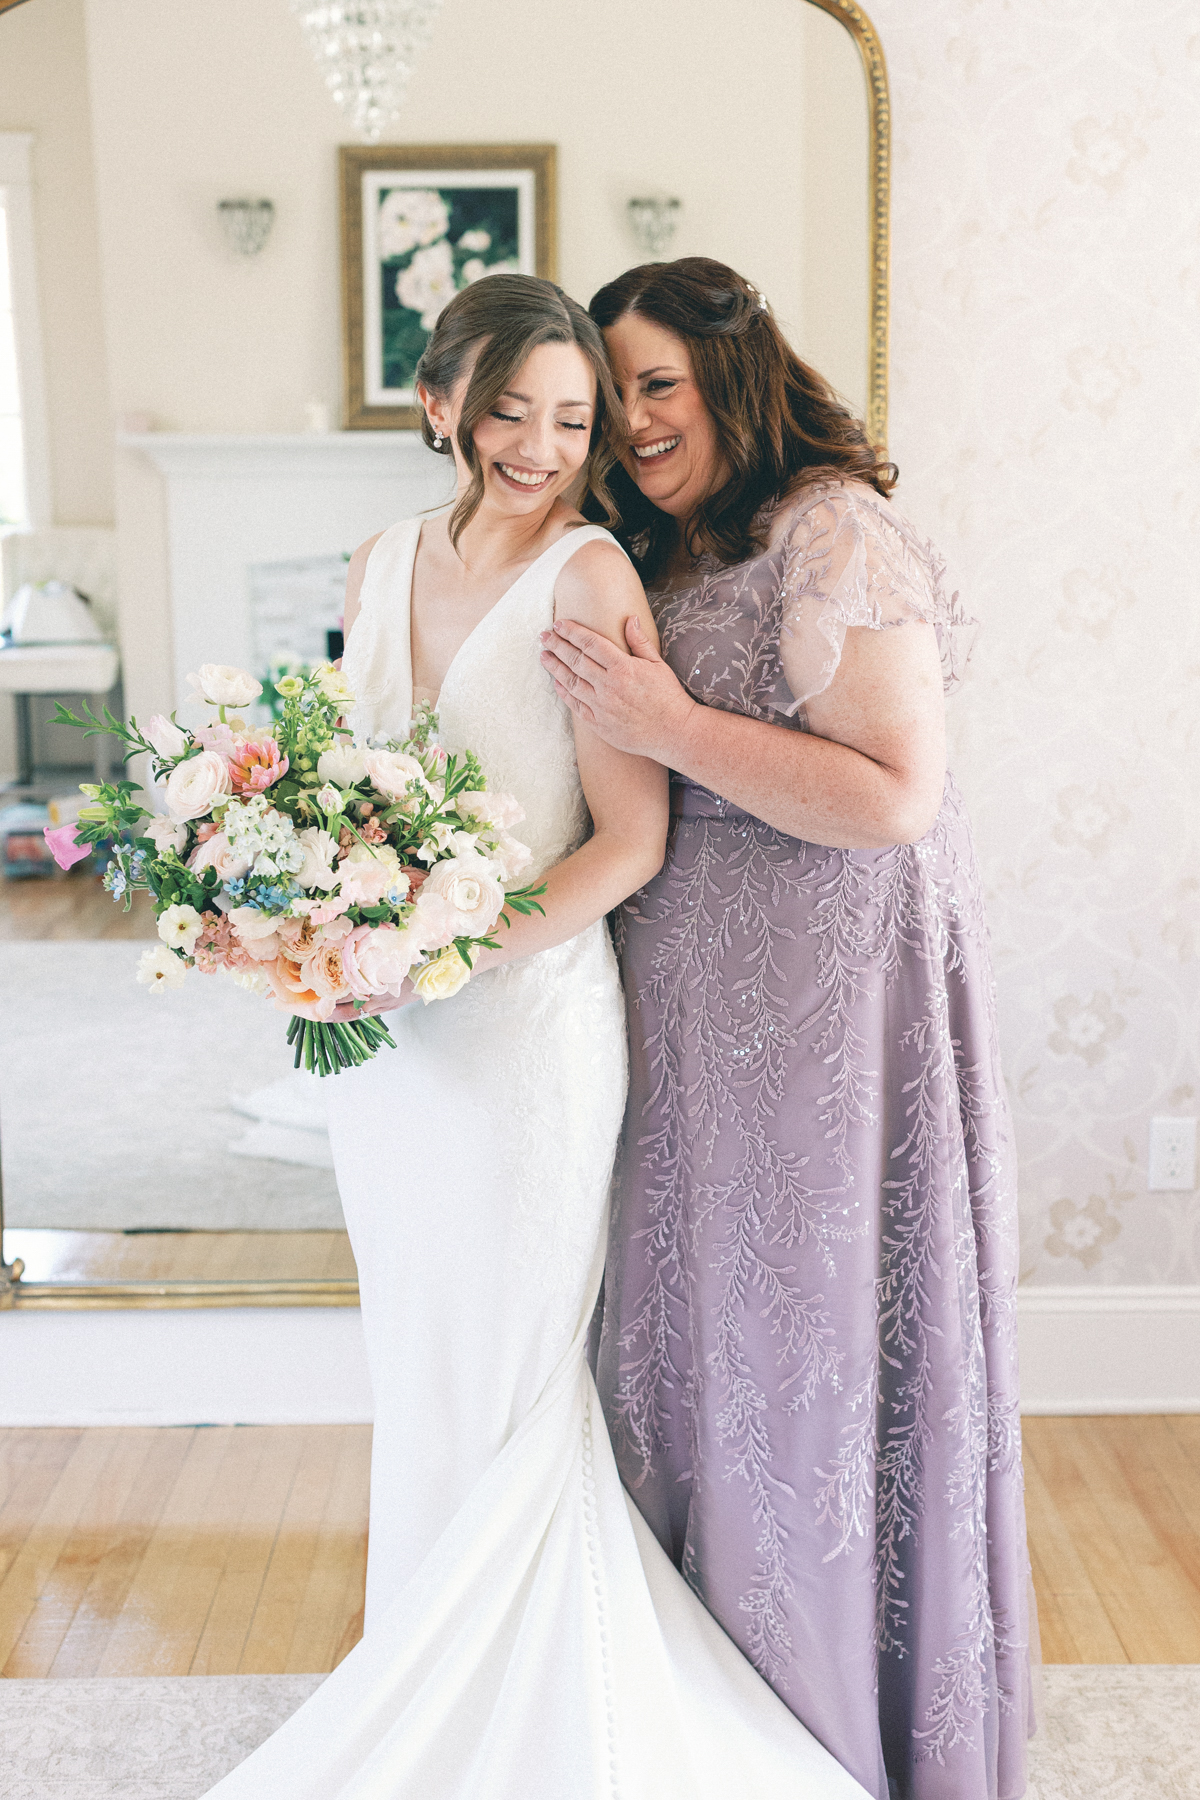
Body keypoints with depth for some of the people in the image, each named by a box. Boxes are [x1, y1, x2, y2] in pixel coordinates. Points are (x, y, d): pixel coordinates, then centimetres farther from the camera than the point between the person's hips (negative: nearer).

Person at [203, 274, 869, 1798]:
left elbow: (632, 838, -15)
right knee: (416, 1376, 18)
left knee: (500, 1399, 8)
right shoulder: (382, 566, 7)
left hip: (524, 1025, -6)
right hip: (385, 1036, 6)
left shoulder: (587, 575, -12)